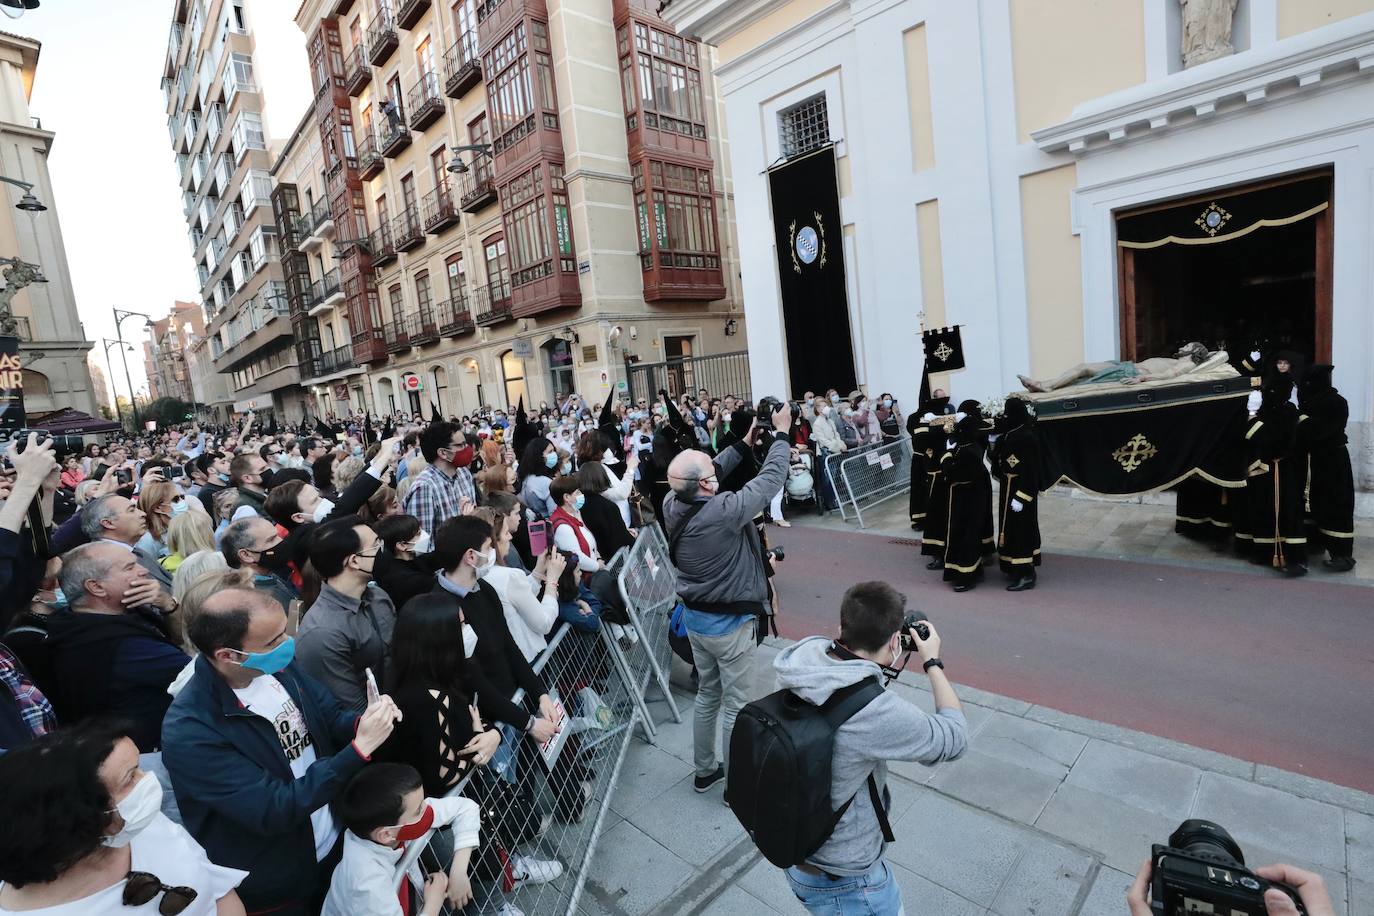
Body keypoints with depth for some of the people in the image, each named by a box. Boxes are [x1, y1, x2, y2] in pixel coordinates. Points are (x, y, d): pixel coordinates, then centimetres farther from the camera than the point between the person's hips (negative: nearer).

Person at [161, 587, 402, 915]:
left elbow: (331, 717, 0)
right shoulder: (189, 731, -29)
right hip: (274, 887, -5)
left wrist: (364, 722, -22)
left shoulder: (277, 664, -12)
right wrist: (359, 748, -32)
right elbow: (275, 811, -28)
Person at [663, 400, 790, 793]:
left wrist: (745, 442, 4)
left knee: (708, 694, 23)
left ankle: (705, 770, 39)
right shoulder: (723, 511, -31)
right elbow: (770, 479, -19)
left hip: (694, 616, 7)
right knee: (734, 703, 11)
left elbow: (708, 474, 4)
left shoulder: (672, 504, -13)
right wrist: (781, 434, -5)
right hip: (729, 623, -7)